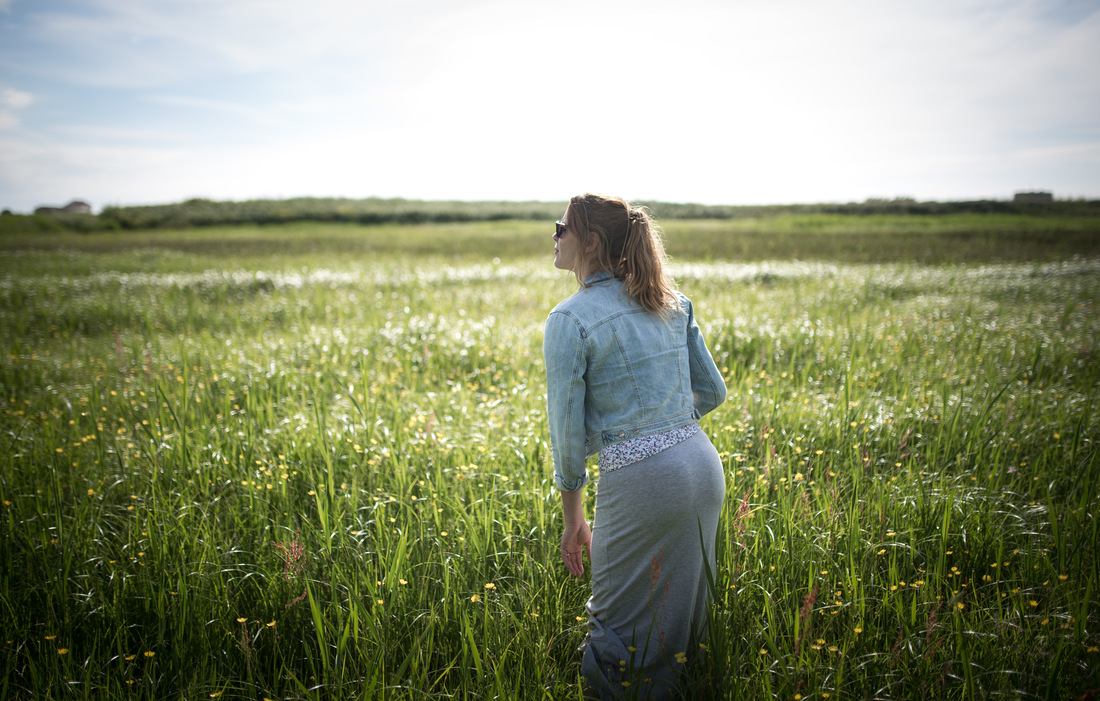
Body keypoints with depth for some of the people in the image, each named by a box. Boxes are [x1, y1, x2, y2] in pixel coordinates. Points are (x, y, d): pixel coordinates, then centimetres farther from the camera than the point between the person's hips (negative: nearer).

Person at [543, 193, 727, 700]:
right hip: (704, 466, 7)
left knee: (619, 633, 11)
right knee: (684, 616, 23)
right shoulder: (671, 302, 9)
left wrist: (573, 519, 4)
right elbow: (712, 391, 14)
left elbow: (568, 431, -7)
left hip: (641, 481, -7)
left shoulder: (569, 321, -10)